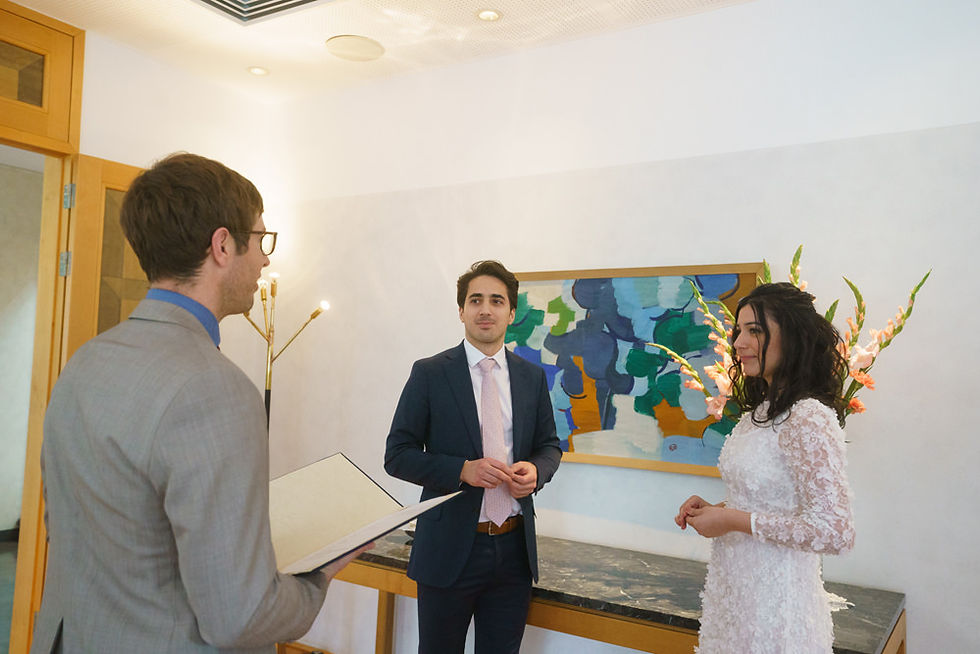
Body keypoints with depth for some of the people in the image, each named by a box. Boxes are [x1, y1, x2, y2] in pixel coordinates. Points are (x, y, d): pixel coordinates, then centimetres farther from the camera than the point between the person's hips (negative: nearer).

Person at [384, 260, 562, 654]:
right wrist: (463, 470, -21)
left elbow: (549, 445, 14)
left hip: (514, 548, 3)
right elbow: (397, 455, -6)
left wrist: (536, 470, -10)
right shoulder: (430, 374, -5)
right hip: (450, 546, -3)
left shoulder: (532, 377, 6)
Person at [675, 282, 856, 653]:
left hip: (774, 598, -8)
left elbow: (835, 532, -25)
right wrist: (714, 510, 0)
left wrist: (735, 520, -20)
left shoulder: (808, 418, -21)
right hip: (735, 586, 8)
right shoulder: (761, 411, 7)